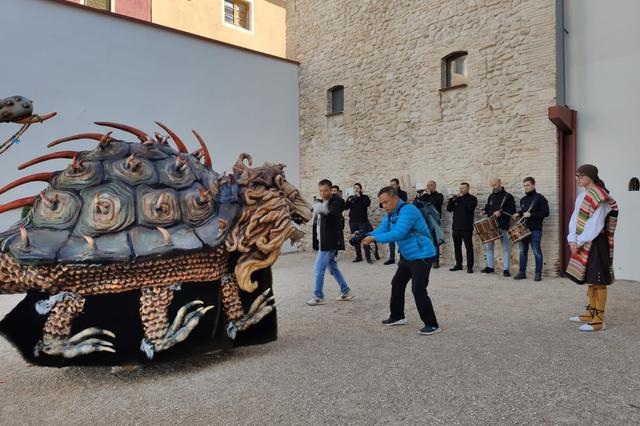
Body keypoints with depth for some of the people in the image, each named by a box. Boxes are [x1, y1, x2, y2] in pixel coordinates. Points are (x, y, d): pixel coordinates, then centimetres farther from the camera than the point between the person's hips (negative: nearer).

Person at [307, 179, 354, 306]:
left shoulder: (336, 201, -13)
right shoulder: (320, 202, 12)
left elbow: (332, 211, -36)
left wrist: (321, 209, -52)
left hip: (330, 241, -8)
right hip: (322, 241, 8)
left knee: (318, 269, -6)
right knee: (332, 267, 15)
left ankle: (319, 297, 7)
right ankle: (346, 292, 26)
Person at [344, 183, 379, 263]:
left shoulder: (365, 197, 5)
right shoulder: (350, 197, 14)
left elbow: (368, 203, -15)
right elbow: (345, 207, 5)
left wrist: (359, 197, -14)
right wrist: (349, 201, -12)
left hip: (362, 221, -4)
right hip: (352, 222, 4)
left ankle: (368, 257, -7)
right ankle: (358, 256, 13)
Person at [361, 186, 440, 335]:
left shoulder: (408, 210, -24)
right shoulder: (390, 213, 6)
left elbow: (398, 233, -33)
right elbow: (381, 229, -1)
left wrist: (374, 238, -34)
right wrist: (365, 235, -20)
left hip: (422, 256, -10)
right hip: (407, 256, 10)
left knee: (418, 290, -13)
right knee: (397, 284, 17)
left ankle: (432, 325, -1)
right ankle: (397, 317, 32)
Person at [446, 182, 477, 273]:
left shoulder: (472, 198, 1)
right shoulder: (455, 197, 14)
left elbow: (470, 207, -19)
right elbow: (449, 208, 6)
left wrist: (461, 198, -12)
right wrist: (453, 199, -8)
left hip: (467, 227, -5)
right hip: (456, 227, 5)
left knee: (469, 247, -2)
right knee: (457, 247, 10)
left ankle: (470, 266, 2)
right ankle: (458, 265, 21)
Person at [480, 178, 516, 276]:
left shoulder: (508, 196, -4)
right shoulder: (491, 196, 14)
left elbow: (512, 210, -10)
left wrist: (501, 213, -21)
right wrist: (484, 210, 3)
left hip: (503, 226, -6)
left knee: (506, 248, -3)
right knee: (489, 246, 10)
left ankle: (506, 269, 2)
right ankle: (489, 266, 21)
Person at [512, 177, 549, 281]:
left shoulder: (540, 198, -4)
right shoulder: (523, 199, 16)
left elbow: (546, 212, -11)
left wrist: (531, 215, -17)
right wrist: (518, 214, 7)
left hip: (535, 230, -6)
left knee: (536, 251, -3)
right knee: (522, 251, 8)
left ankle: (538, 273, 5)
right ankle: (522, 272, 14)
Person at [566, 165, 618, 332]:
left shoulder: (598, 196, -13)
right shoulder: (582, 195, 13)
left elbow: (595, 224, -18)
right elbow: (575, 218, 8)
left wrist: (579, 242, -16)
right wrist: (573, 240, -4)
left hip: (595, 243, -8)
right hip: (583, 243, 8)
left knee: (598, 281, -4)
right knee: (589, 279, 14)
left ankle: (599, 320, 0)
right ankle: (591, 313, 23)